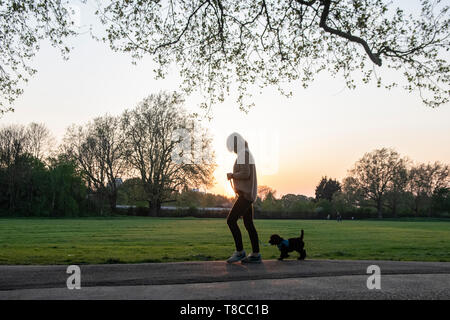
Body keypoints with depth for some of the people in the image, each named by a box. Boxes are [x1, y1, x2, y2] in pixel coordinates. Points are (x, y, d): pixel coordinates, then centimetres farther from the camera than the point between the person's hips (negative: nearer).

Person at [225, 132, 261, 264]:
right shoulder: (247, 154, 19)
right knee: (248, 223, 8)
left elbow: (245, 174, -22)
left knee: (231, 220, -12)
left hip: (246, 194, -11)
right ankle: (255, 254, 9)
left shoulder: (244, 153, -12)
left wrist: (232, 175, -8)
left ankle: (239, 251, -7)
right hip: (246, 194, 11)